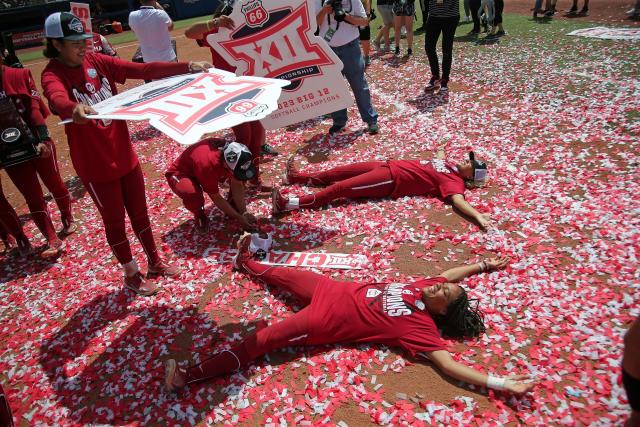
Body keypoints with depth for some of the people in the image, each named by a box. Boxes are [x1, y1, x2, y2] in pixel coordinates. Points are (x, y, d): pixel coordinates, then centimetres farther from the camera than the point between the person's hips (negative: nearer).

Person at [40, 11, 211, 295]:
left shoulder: (97, 62, 1)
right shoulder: (53, 75, -14)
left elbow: (143, 70, -8)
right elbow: (58, 99, -37)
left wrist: (187, 67, -18)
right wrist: (74, 109, -62)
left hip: (125, 154, 5)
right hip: (95, 165, -5)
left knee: (140, 212, 17)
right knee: (115, 221, 11)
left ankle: (155, 262, 38)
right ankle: (131, 275, 31)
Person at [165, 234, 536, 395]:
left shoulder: (420, 326, -17)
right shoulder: (426, 287, 1)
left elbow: (448, 363, -25)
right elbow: (450, 274, 18)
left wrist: (500, 383, -32)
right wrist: (485, 265, 23)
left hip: (329, 321, -7)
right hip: (336, 291, 7)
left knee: (261, 341, -9)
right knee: (286, 274, 23)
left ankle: (187, 377, 0)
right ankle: (248, 264, 55)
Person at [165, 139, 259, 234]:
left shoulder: (233, 158, -24)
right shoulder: (208, 164, -41)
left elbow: (237, 186, -13)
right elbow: (217, 198, -29)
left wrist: (244, 212, -19)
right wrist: (239, 218, -25)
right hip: (180, 173, -6)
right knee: (192, 193, -38)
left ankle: (232, 205, 10)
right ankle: (199, 216, -5)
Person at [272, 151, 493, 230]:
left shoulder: (454, 181, -7)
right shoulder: (449, 165, 17)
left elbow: (458, 200, -26)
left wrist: (478, 215, -38)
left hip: (390, 180, -8)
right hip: (389, 166, 8)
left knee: (340, 188, -15)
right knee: (341, 171, 11)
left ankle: (290, 204, -15)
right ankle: (297, 177, 26)